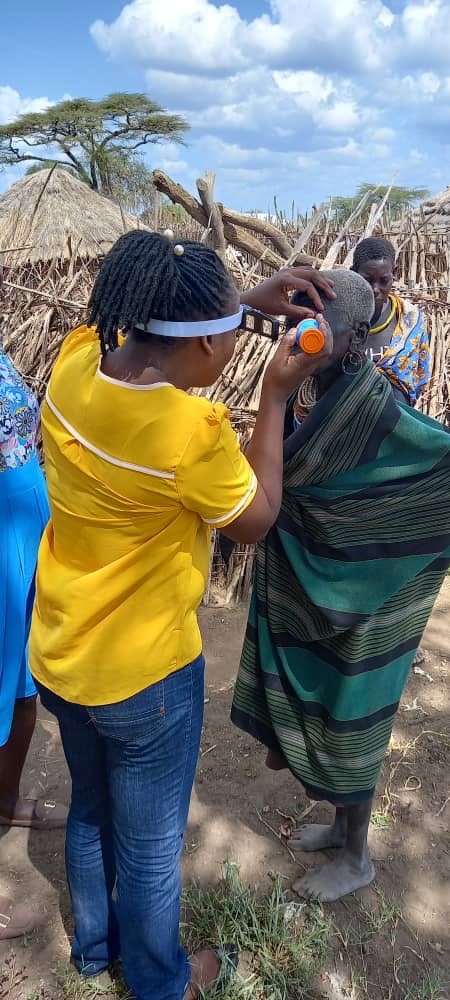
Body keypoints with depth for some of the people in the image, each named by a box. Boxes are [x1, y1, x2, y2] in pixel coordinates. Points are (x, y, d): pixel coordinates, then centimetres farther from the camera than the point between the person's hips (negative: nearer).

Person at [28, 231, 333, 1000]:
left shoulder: (77, 361, -11)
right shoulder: (189, 432, -31)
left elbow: (160, 329, 10)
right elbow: (255, 520, -12)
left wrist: (254, 299, 4)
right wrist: (277, 394, -10)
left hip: (58, 659, 7)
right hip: (144, 675, -7)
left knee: (90, 811, 30)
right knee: (150, 847, 20)